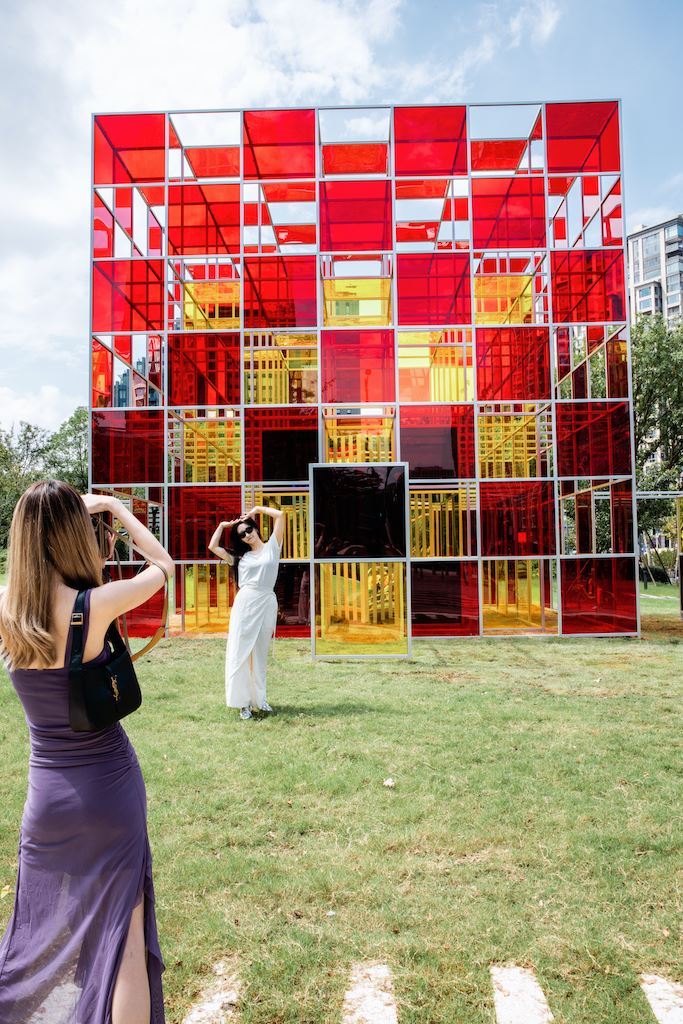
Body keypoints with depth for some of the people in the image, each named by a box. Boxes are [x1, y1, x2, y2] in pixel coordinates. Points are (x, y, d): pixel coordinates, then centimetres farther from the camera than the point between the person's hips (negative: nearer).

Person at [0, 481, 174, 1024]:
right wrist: (117, 508, 7)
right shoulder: (94, 606, -21)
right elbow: (163, 564, -2)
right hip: (110, 785, -4)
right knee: (123, 935, 10)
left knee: (45, 928, 26)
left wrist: (65, 513, 16)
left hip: (47, 791, 4)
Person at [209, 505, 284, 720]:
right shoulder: (240, 557, 15)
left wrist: (257, 509, 10)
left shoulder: (272, 547, 8)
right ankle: (243, 701, 3)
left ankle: (258, 698, 17)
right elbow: (213, 547, 12)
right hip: (244, 602, 1)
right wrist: (222, 525, 17)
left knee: (260, 654, 7)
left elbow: (280, 515, 0)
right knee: (240, 652, -2)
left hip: (266, 604, -1)